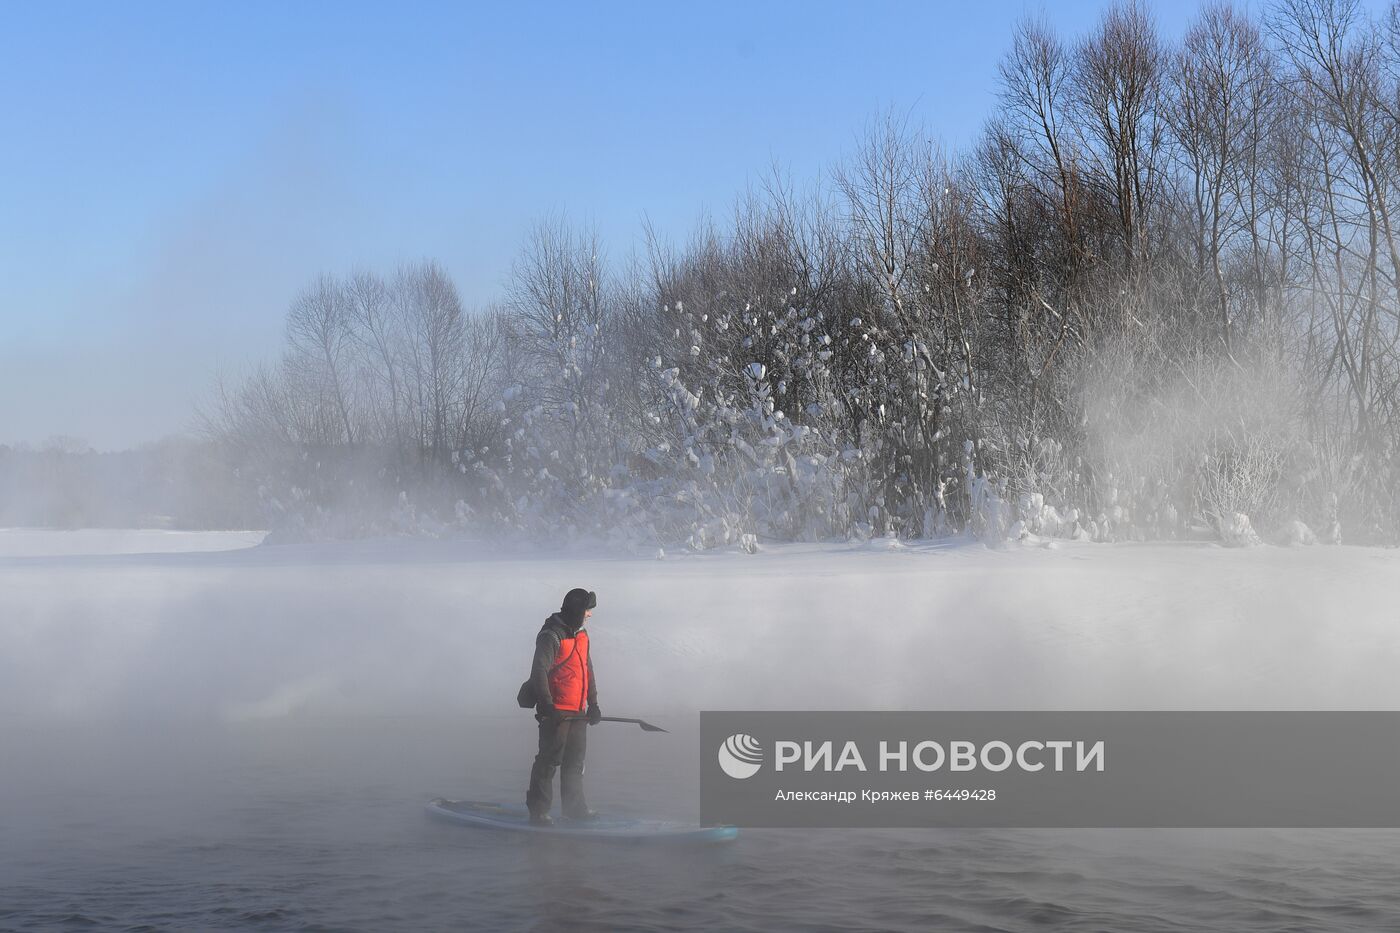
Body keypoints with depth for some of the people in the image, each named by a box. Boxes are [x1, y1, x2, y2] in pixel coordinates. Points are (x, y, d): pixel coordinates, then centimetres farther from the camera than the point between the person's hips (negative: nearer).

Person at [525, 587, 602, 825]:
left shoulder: (581, 635, 14)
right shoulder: (551, 636, -15)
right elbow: (539, 672, -20)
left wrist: (593, 704, 20)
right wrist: (546, 706, -25)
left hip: (577, 712, 9)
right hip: (556, 713, -9)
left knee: (575, 761, 15)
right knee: (549, 760, -6)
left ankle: (574, 807, 26)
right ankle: (538, 810, 0)